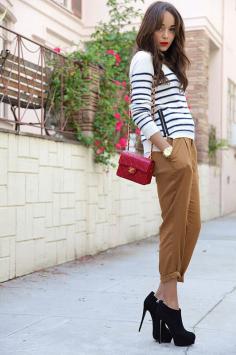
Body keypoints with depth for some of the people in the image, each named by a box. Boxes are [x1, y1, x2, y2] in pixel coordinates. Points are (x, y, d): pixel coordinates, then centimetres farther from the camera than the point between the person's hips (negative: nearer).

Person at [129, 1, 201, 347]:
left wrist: (186, 151, 10)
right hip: (169, 149, -9)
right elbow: (139, 111, -12)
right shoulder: (143, 59, 0)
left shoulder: (168, 63, 26)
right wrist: (166, 149, -16)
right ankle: (169, 304, -1)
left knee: (191, 225, 5)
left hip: (186, 147, 9)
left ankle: (161, 296, 11)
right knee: (175, 225, -8)